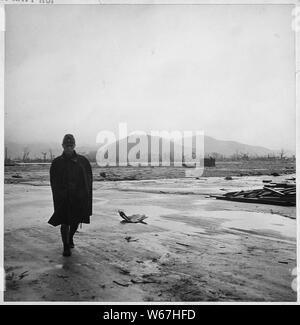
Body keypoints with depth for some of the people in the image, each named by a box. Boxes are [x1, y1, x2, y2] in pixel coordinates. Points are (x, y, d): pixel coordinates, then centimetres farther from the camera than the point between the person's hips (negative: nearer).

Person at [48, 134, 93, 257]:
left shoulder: (83, 161, 1)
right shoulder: (56, 163, 0)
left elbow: (89, 179, 3)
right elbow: (54, 182, 3)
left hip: (79, 197, 2)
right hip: (63, 198, -2)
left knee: (76, 221, 15)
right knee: (65, 222, -4)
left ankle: (70, 237, 43)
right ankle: (66, 247, 11)